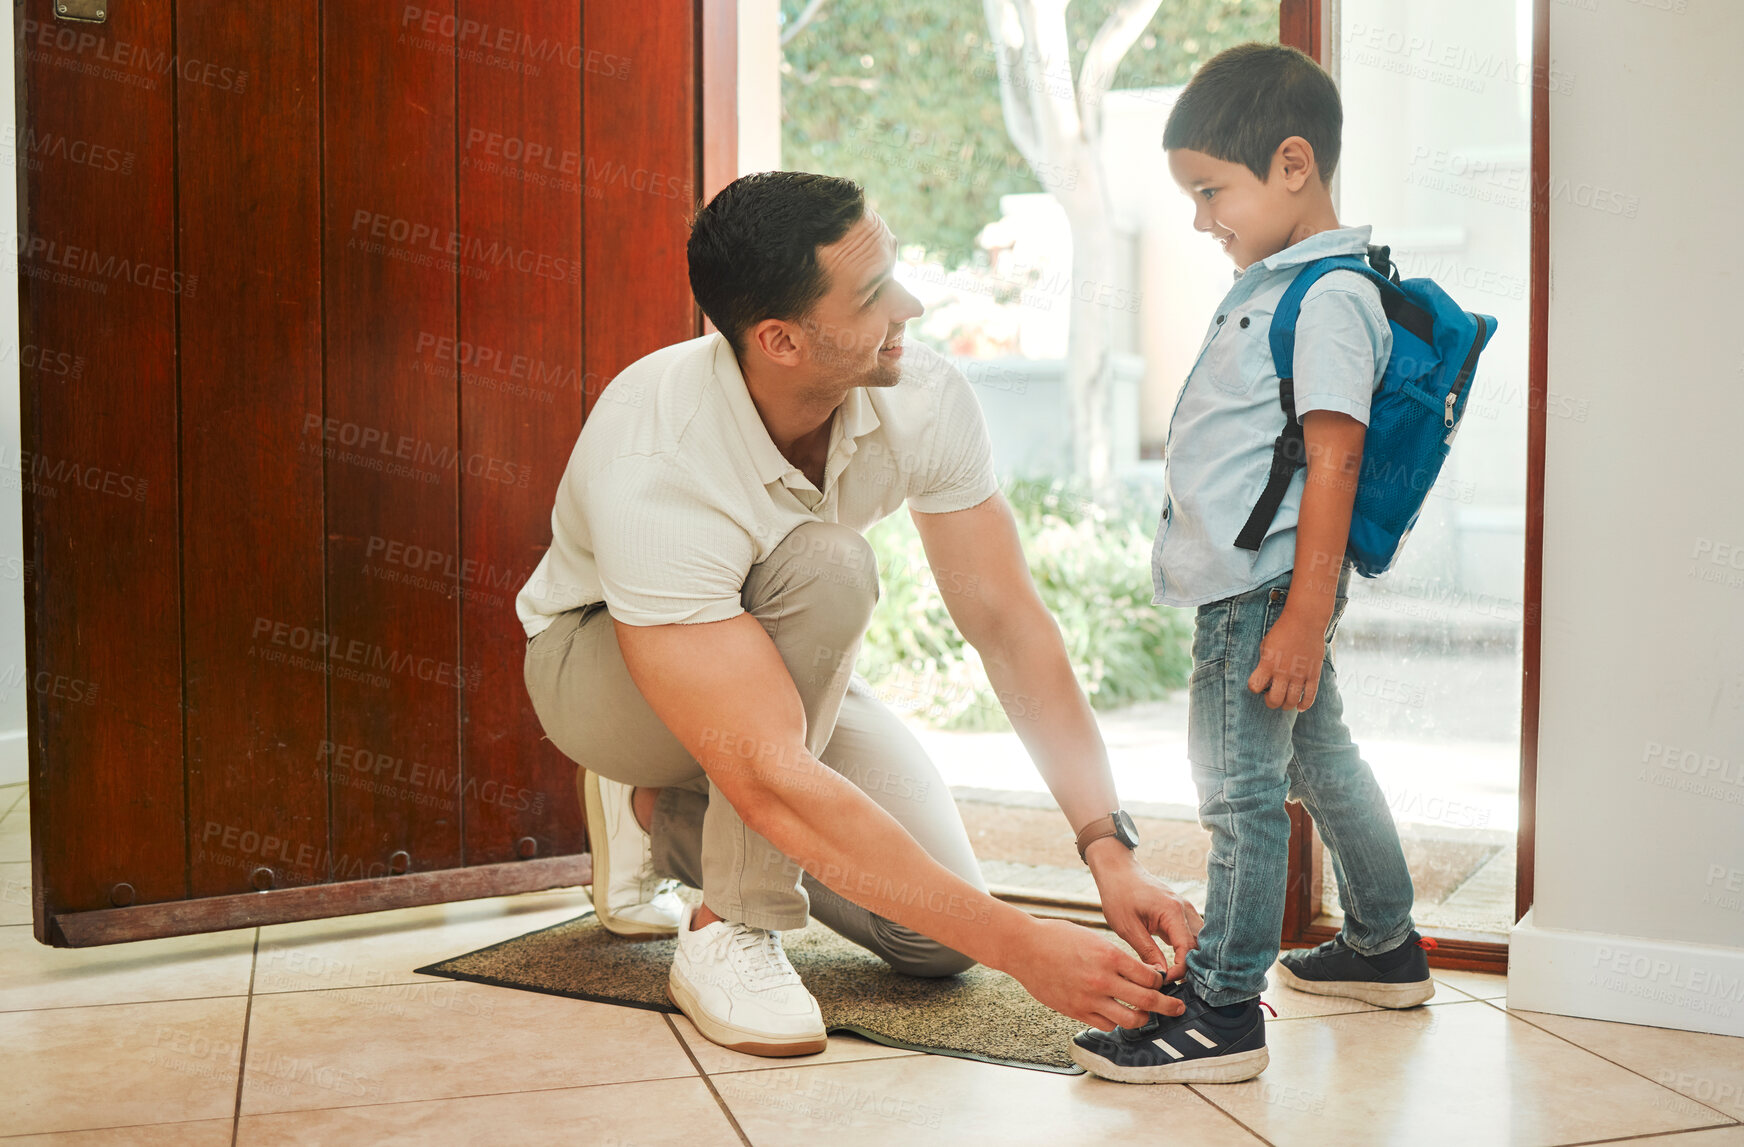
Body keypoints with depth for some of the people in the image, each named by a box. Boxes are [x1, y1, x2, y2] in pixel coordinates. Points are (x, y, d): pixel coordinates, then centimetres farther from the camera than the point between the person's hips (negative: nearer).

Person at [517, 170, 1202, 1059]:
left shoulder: (925, 399, -24)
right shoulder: (655, 474, -40)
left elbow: (1007, 622, -18)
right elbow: (769, 777, -45)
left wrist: (1109, 848, -29)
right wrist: (1018, 943, -46)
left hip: (780, 659, 6)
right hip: (602, 663, -5)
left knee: (934, 941, -10)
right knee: (823, 565, -37)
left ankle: (662, 817, 13)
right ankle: (729, 931, -21)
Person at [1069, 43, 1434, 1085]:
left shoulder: (1331, 297, -17)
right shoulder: (1270, 286, 15)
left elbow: (1334, 461, -22)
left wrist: (1303, 619, -25)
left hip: (1269, 586, -11)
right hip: (1250, 582, 11)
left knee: (1240, 789, -6)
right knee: (1320, 762, 21)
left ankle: (1222, 1010, 0)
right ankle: (1385, 947, 36)